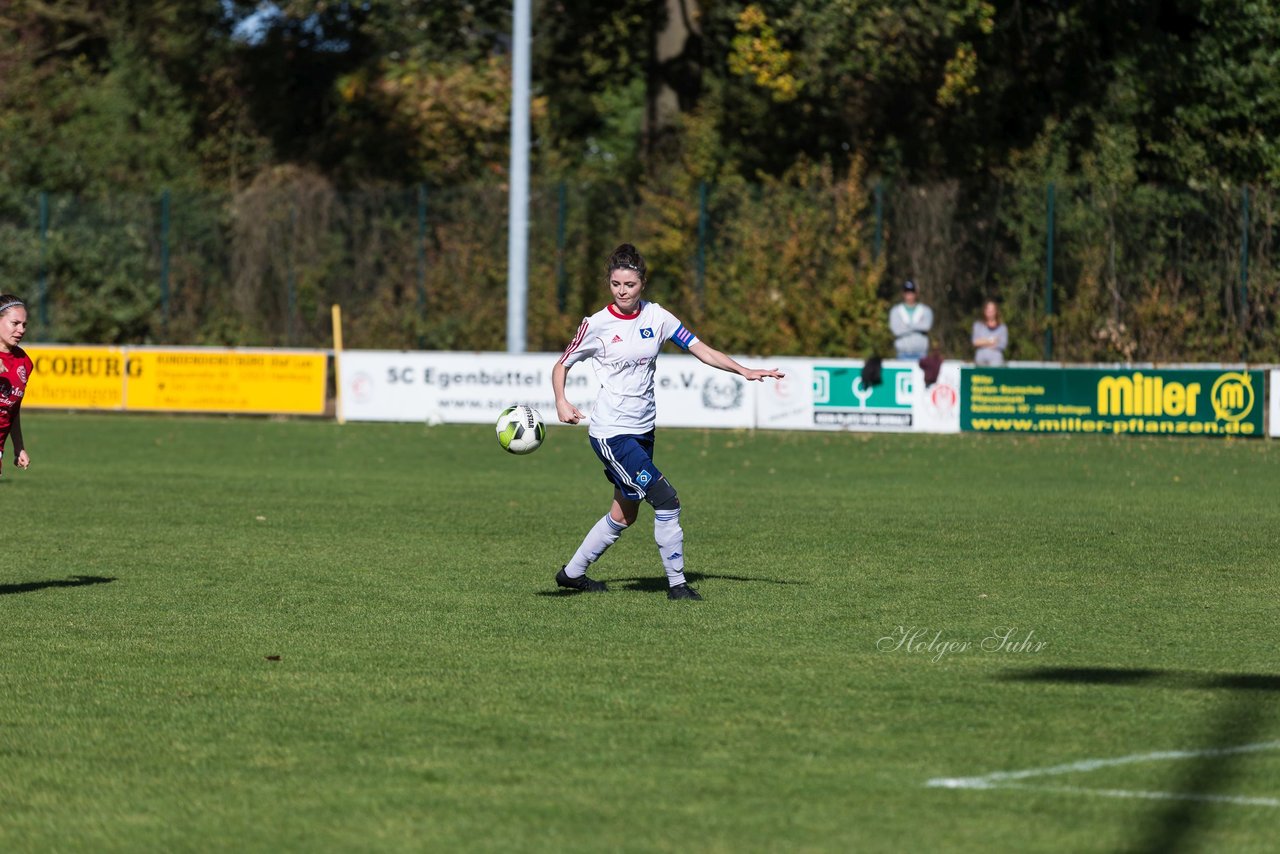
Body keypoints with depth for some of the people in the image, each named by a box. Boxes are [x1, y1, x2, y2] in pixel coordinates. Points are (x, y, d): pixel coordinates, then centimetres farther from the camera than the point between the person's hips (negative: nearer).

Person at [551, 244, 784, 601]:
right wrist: (561, 402, -16)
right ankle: (676, 583, -7)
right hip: (611, 433, -6)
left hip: (643, 430, 6)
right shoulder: (596, 325, -9)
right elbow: (562, 365, 2)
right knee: (666, 499, -16)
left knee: (624, 515, 16)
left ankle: (572, 572, 32)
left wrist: (744, 371, -8)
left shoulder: (656, 317, 1)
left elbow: (700, 349, 3)